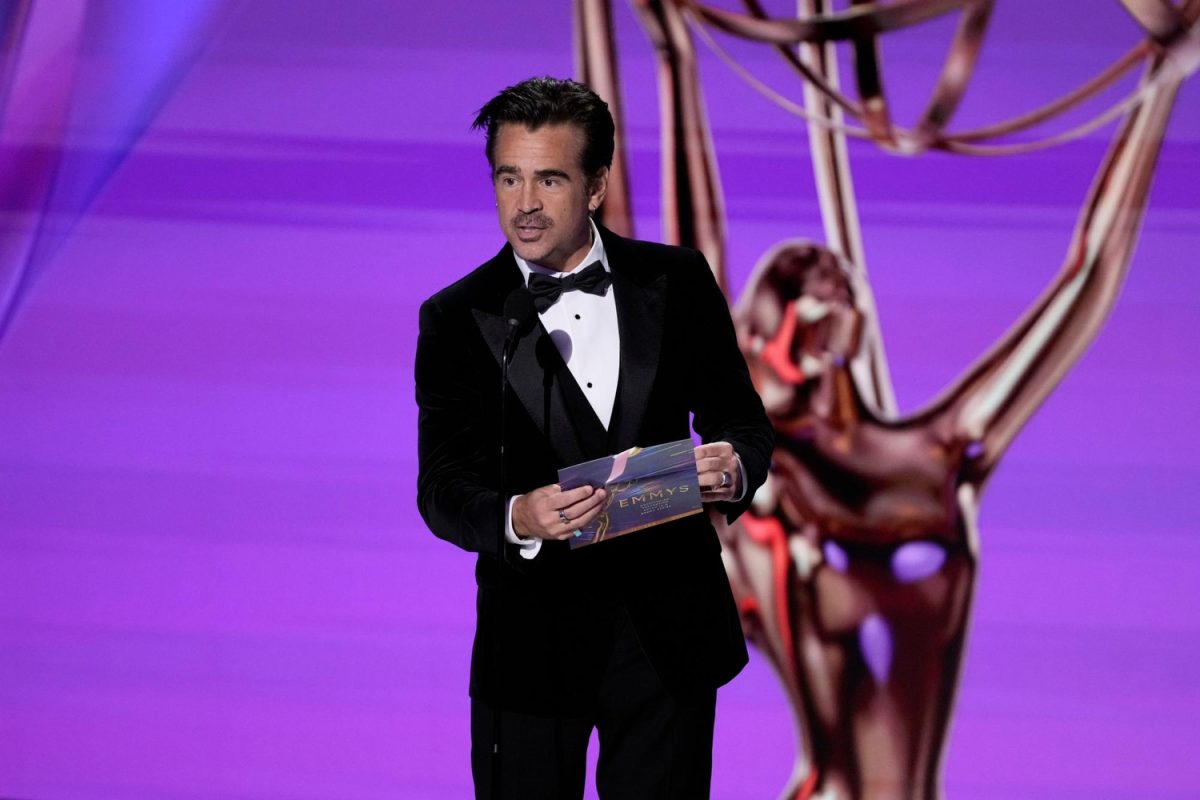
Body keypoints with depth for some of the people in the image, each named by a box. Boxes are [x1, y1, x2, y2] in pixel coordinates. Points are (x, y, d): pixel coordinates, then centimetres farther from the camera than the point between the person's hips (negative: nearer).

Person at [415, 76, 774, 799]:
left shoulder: (677, 282, 1)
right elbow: (443, 489, -8)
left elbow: (741, 421, 6)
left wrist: (733, 468, -18)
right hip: (533, 640, -1)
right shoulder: (457, 320, -4)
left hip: (670, 632, 2)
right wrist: (517, 518, -30)